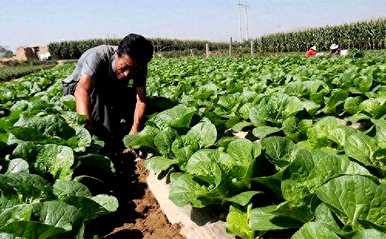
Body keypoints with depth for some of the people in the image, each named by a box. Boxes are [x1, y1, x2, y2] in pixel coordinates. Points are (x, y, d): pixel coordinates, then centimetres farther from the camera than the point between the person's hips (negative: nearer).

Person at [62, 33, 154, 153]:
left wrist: (135, 130, -44)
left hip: (109, 92, 4)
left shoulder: (139, 66, -21)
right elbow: (83, 90, -50)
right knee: (97, 90, -35)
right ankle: (106, 145, -33)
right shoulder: (97, 56, -36)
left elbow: (141, 99, -29)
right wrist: (87, 127, -64)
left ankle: (120, 141, -18)